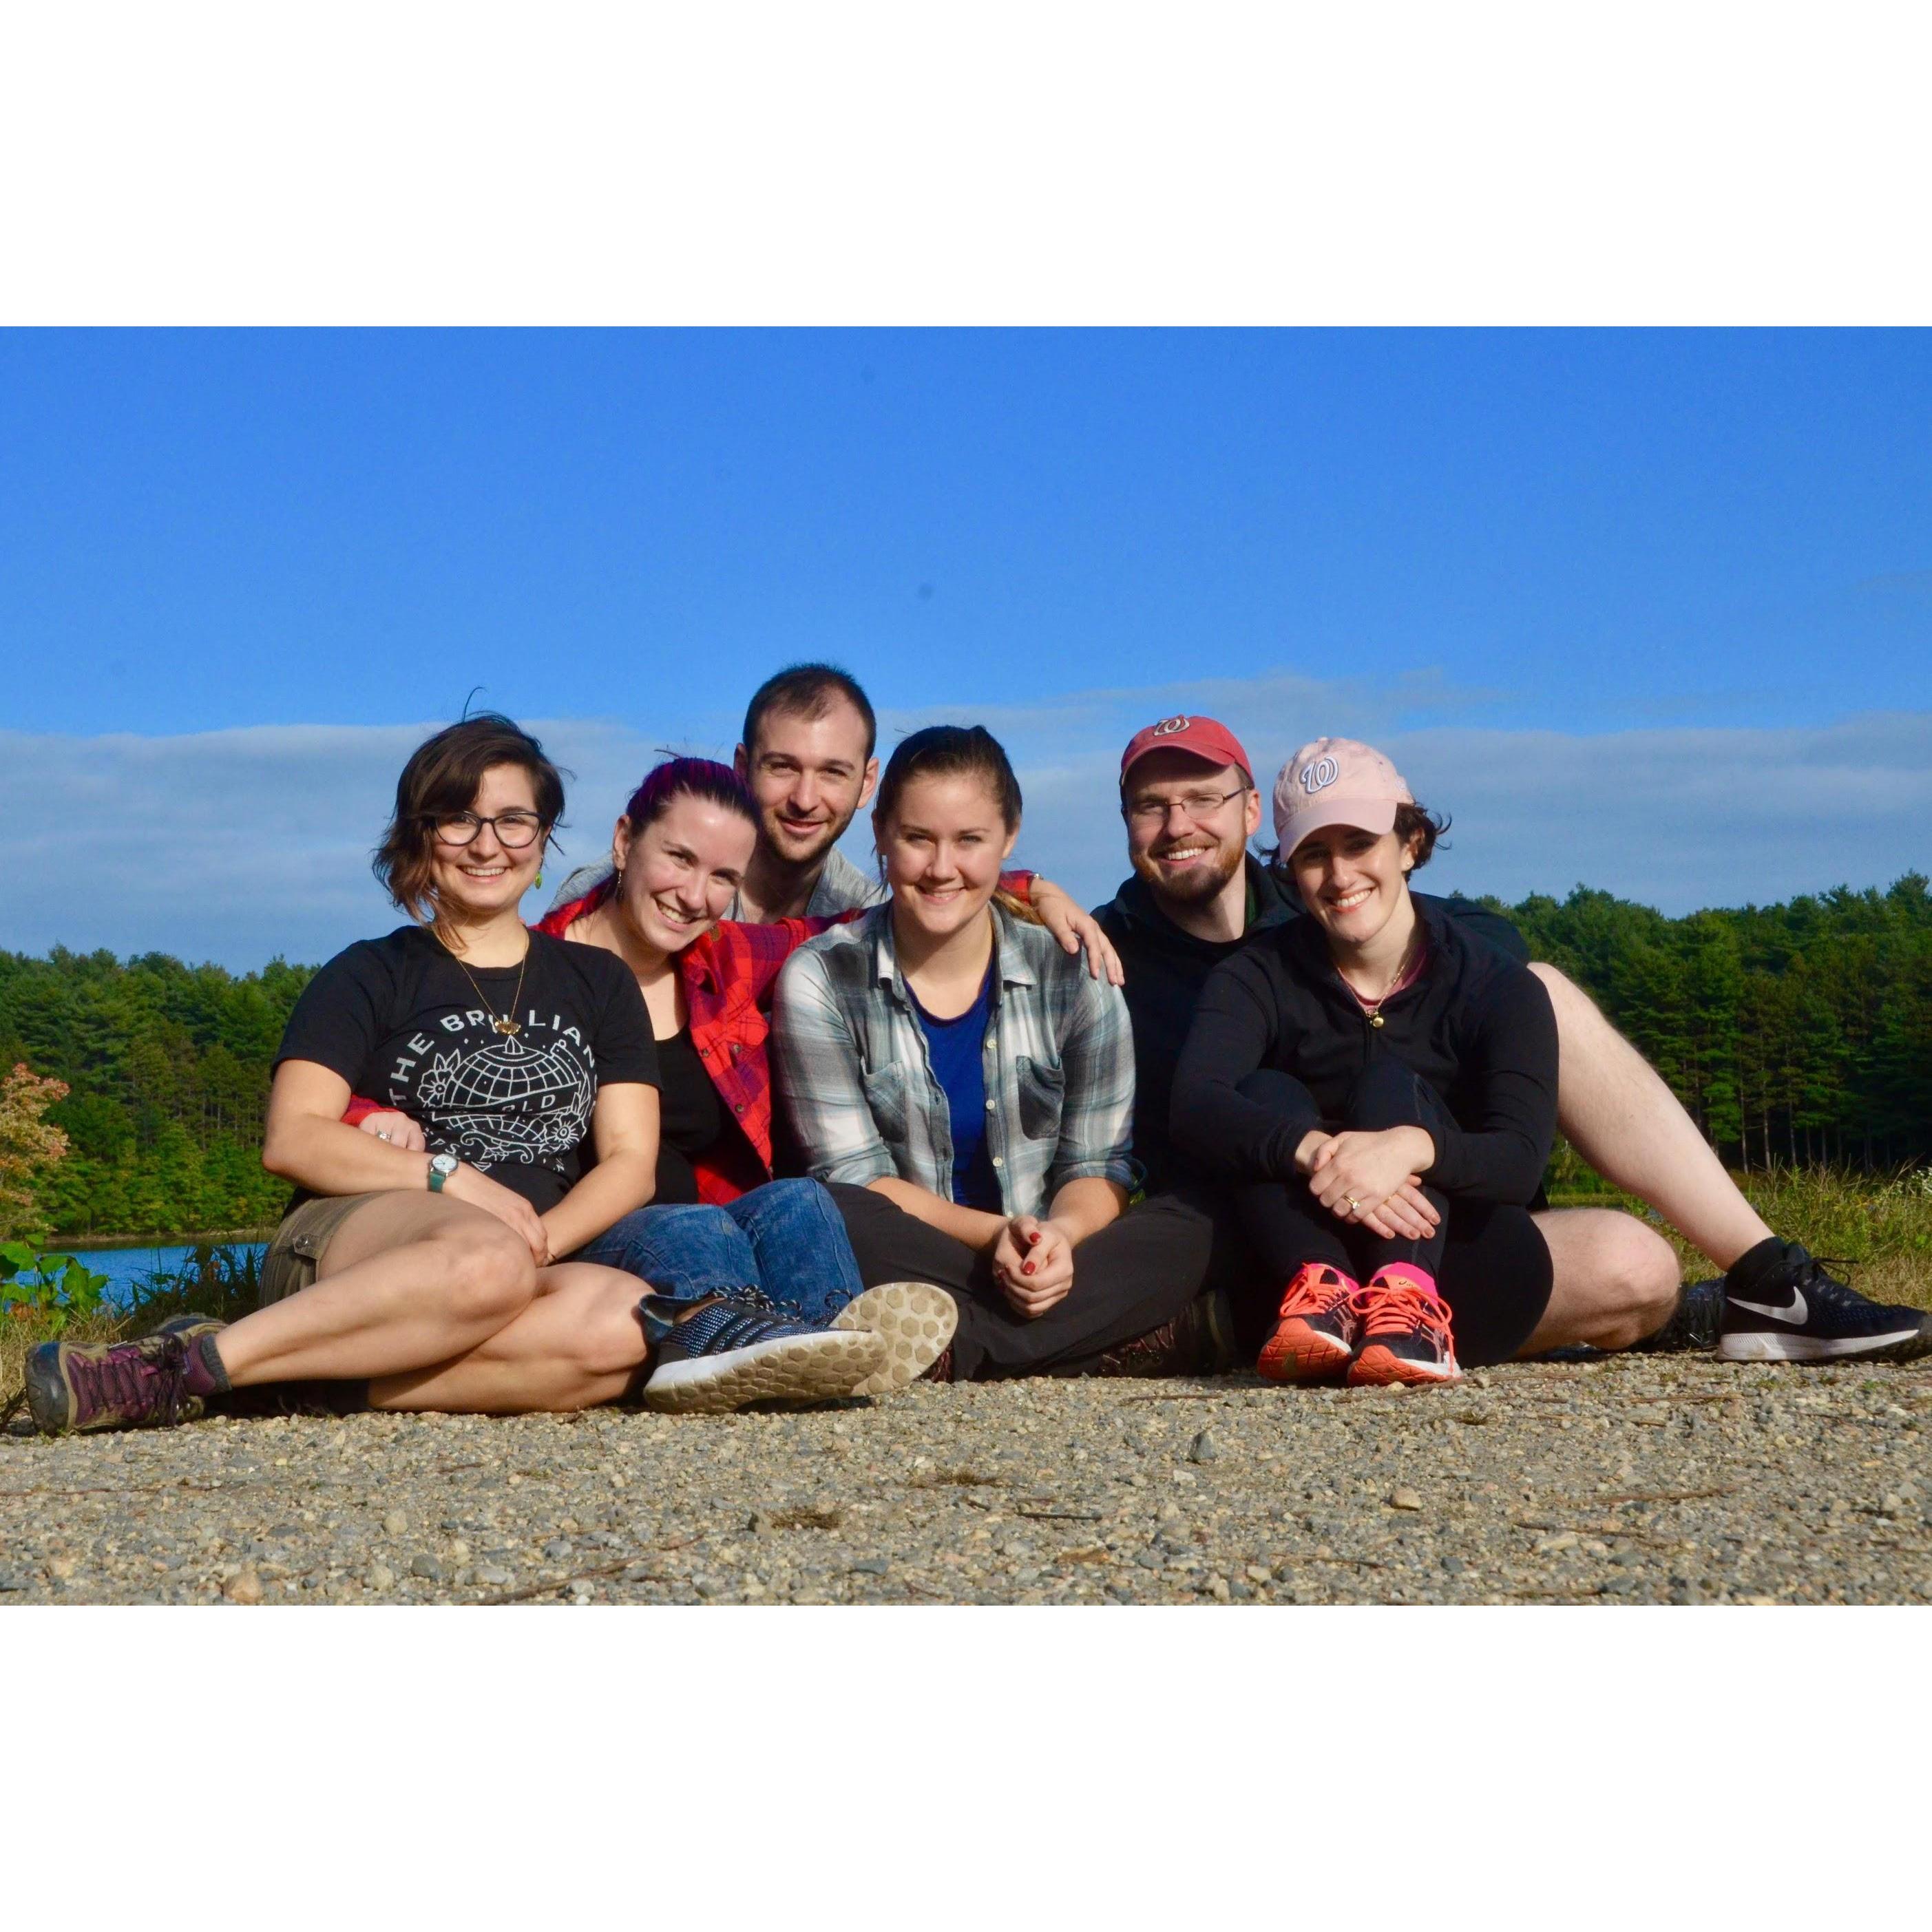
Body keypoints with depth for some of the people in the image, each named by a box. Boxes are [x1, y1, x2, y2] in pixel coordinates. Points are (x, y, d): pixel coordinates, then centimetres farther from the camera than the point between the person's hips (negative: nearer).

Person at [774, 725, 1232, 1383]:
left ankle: (949, 1353, -34)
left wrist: (1059, 1235, -22)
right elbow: (852, 1175, -6)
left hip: (1050, 1264, 2)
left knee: (1184, 1237, -26)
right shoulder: (821, 980, -1)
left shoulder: (1073, 977, 4)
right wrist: (994, 1235, -22)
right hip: (908, 1268, -2)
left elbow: (1098, 1165, 3)